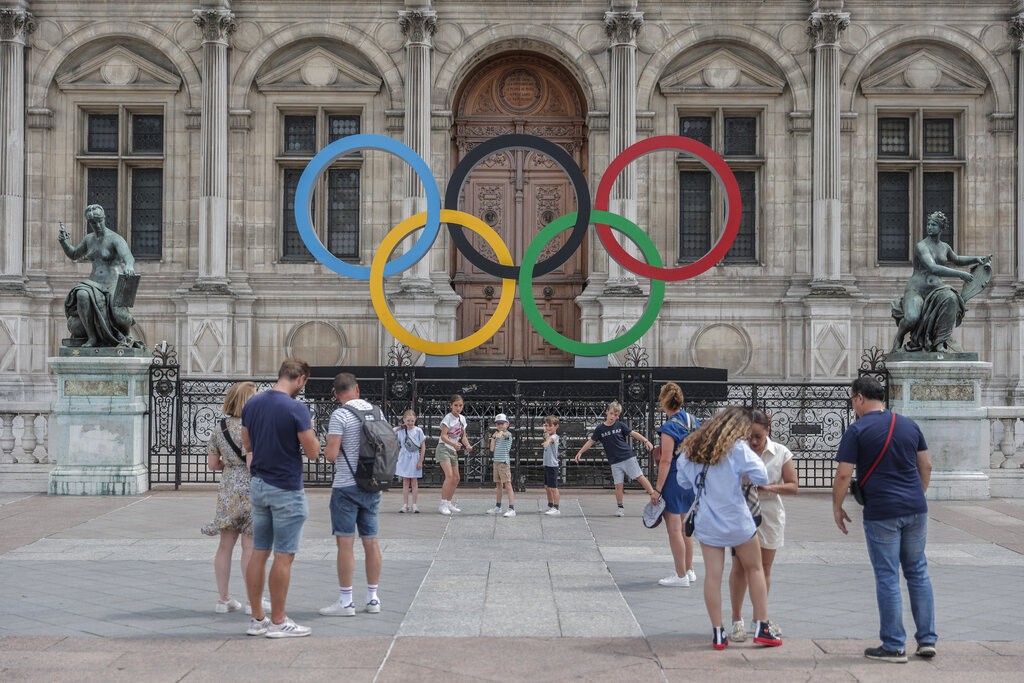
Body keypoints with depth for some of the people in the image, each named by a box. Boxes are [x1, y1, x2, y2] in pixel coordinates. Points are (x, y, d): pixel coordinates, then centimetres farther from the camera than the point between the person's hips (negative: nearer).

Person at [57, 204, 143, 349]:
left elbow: (129, 258, -27)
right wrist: (63, 241, 9)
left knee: (119, 318, -32)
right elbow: (73, 255, 29)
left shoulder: (116, 239, -8)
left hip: (113, 285, -5)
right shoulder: (89, 239, 14)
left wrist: (129, 266, -52)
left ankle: (127, 334, 7)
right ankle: (92, 337, -11)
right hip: (95, 285, 5)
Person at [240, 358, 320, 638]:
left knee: (259, 553, 11)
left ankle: (257, 619, 16)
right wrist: (309, 429, 4)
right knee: (283, 556, 0)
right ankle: (277, 622, 5)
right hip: (286, 490, -7)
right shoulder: (296, 408, -16)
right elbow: (313, 452, -13)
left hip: (258, 486, 7)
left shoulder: (252, 404, 5)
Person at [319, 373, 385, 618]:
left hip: (346, 487, -6)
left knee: (345, 542, -2)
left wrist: (327, 444, 4)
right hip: (372, 486, 6)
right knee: (371, 541, 11)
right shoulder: (377, 412, 7)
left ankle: (346, 601, 1)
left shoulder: (339, 415, -12)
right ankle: (372, 598, 16)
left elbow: (331, 455, -16)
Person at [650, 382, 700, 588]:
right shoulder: (694, 421, 5)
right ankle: (689, 570, 28)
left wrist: (657, 489, -17)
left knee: (674, 530, 1)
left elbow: (666, 461, -20)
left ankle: (681, 576, 6)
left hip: (674, 480, -8)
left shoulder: (670, 428, -18)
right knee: (685, 528, 20)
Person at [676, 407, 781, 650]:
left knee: (712, 575, 4)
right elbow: (761, 477, -15)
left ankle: (718, 633, 5)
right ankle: (762, 627, 14)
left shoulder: (693, 447, 6)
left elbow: (684, 482, 13)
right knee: (755, 568, 13)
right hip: (736, 520, -4)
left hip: (706, 522, 4)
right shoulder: (738, 448, -10)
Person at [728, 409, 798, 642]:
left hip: (769, 515, 2)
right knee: (739, 567, -2)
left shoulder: (781, 453, -3)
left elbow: (793, 486, -2)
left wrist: (770, 487, -19)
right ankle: (737, 620, 7)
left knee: (764, 569, 11)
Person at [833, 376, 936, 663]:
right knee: (918, 573, 15)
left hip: (881, 513, -5)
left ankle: (893, 646, 6)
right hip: (915, 510, 5)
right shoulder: (909, 425, 9)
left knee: (887, 578, 1)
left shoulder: (857, 430, -8)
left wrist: (837, 507, 2)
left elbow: (843, 475, -11)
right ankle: (927, 640, 17)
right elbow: (926, 465, 14)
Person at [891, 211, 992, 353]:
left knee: (951, 299, -33)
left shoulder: (945, 247, 15)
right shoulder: (921, 246, -8)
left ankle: (940, 343, -29)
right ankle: (898, 338, 3)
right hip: (916, 289, -5)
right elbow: (933, 268, -22)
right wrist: (960, 274, -23)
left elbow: (957, 260, 37)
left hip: (935, 289, 5)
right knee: (912, 318, -35)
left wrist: (977, 259, 22)